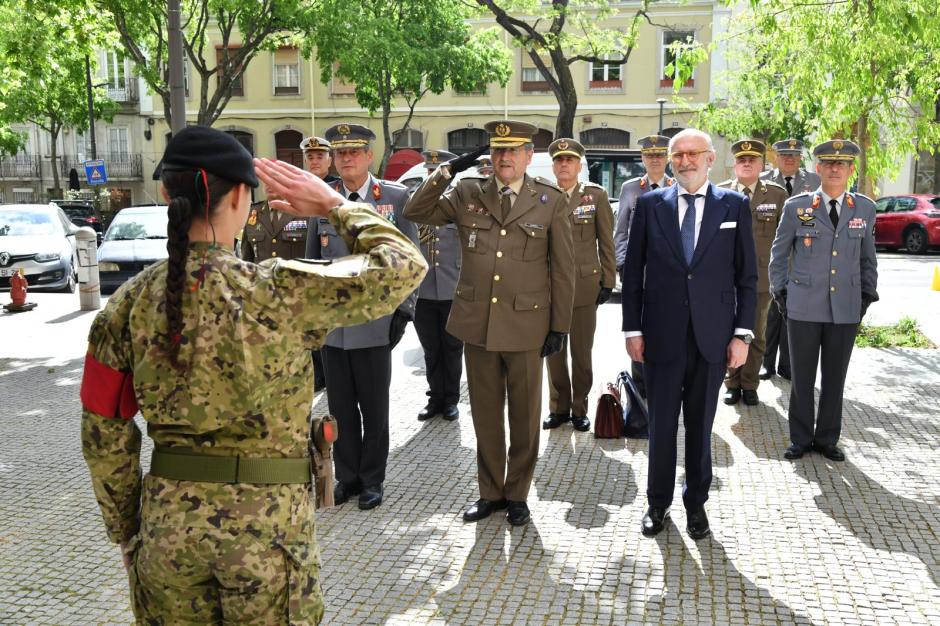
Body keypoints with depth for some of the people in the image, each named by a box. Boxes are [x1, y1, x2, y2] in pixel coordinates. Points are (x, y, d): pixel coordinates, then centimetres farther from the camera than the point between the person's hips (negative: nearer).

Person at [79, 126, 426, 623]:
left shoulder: (131, 301, -5)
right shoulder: (279, 291, -17)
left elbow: (104, 434, 1)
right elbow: (403, 266, -11)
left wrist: (125, 529, 13)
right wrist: (334, 204, 0)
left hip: (168, 516, 4)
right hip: (267, 517, -3)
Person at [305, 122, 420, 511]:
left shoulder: (395, 197, -1)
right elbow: (312, 259, 14)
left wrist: (403, 309, -3)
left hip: (375, 321, -3)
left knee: (374, 407, 7)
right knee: (341, 406, 10)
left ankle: (372, 480, 21)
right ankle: (347, 476, 25)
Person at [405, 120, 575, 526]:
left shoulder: (551, 201, -1)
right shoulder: (467, 194, 5)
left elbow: (562, 268, 0)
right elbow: (415, 211, 4)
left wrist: (560, 325, -3)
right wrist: (448, 170, -5)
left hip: (526, 325, -2)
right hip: (477, 323, 2)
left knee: (525, 416, 10)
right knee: (485, 415, 13)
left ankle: (517, 494, 26)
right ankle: (490, 491, 28)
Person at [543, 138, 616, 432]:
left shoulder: (596, 195, 2)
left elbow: (606, 242, 3)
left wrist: (607, 282, -1)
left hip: (584, 285, -2)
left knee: (581, 352, 5)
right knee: (553, 351, 7)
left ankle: (579, 409, 18)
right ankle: (558, 407, 20)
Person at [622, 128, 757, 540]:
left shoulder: (734, 206, 3)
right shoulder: (650, 204, 3)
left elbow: (747, 277, 4)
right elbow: (633, 272, 4)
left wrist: (742, 333, -2)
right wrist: (632, 329, 0)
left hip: (712, 336, 0)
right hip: (661, 335, 0)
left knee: (701, 425, 11)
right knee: (661, 424, 7)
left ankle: (696, 503, 26)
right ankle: (658, 504, 23)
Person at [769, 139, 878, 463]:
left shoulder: (865, 208, 5)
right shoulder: (796, 207, -1)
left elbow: (867, 258, 14)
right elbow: (779, 255, 6)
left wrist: (867, 296, 9)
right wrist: (781, 295, 3)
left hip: (846, 310, 2)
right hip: (804, 308, -2)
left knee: (835, 378, 9)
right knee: (802, 377, 6)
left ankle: (827, 439, 23)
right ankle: (800, 438, 20)